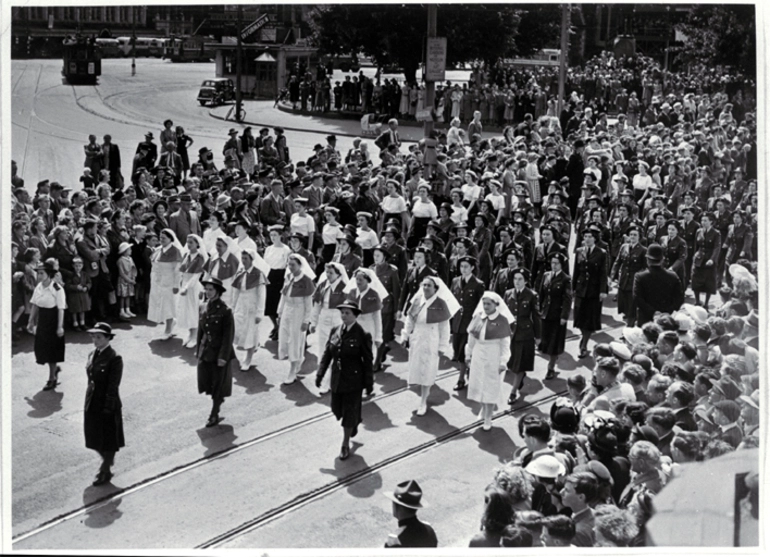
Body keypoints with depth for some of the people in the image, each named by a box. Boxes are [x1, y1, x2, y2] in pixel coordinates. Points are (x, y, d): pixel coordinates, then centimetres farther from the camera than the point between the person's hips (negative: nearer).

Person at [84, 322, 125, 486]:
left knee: (107, 441, 8)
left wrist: (108, 408, -18)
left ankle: (105, 472, 23)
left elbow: (113, 386, -17)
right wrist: (88, 402, 11)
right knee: (95, 438, 16)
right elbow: (91, 379, 13)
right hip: (92, 404, 7)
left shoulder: (114, 359, -17)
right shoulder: (92, 355, 6)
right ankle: (107, 462, 39)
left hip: (107, 405, -7)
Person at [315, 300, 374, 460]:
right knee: (337, 409, 15)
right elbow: (327, 353, 6)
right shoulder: (335, 331, 0)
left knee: (349, 411, 3)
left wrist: (369, 384, -8)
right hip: (337, 379, 5)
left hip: (353, 380, -5)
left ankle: (345, 445, 18)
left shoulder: (362, 335, -15)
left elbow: (368, 361, -10)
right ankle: (355, 423, 47)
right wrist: (320, 374, 3)